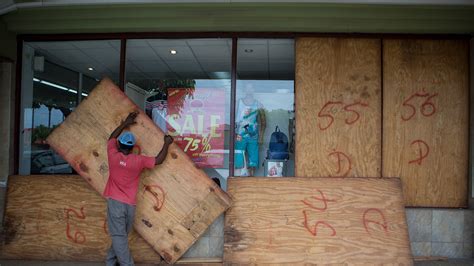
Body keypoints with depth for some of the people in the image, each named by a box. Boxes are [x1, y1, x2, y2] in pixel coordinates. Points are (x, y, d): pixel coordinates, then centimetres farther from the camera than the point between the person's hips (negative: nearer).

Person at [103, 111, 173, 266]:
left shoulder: (113, 155, -4)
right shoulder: (138, 160, -6)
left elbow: (111, 138, 15)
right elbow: (158, 160, 2)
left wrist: (125, 123, 22)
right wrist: (167, 144, 12)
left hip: (115, 202, -1)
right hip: (130, 205, 2)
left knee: (118, 237, -2)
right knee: (121, 235, 18)